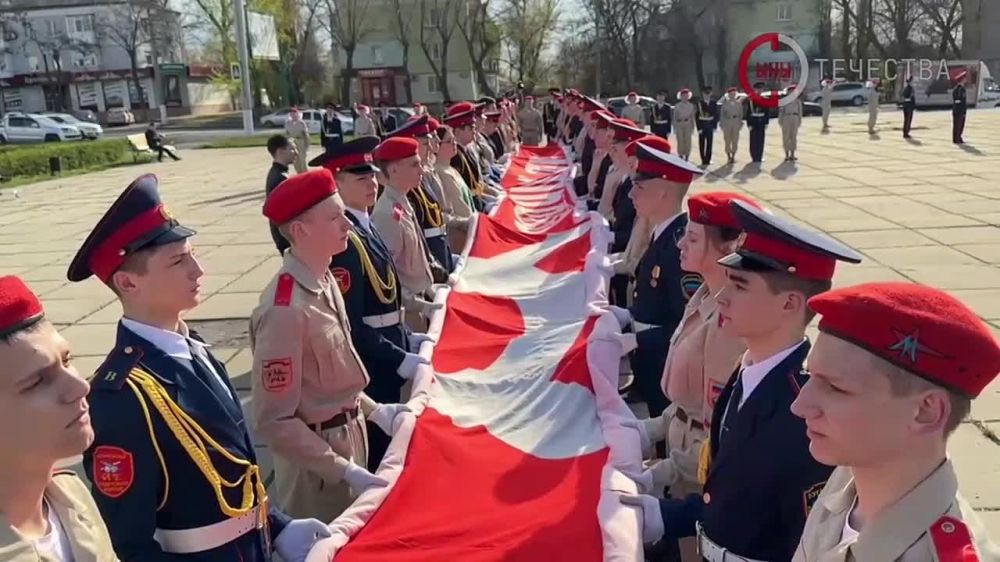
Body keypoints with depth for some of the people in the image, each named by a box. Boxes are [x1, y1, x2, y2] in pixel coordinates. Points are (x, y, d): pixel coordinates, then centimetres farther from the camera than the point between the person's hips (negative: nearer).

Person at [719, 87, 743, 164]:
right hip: (727, 122, -1)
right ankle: (728, 157, 7)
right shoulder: (725, 103, 4)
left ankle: (733, 156, 6)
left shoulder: (738, 102, 8)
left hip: (736, 122, 1)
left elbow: (741, 113, 10)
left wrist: (741, 123, 3)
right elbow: (722, 114, 3)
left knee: (735, 141, -1)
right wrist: (722, 124, -3)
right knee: (728, 141, -1)